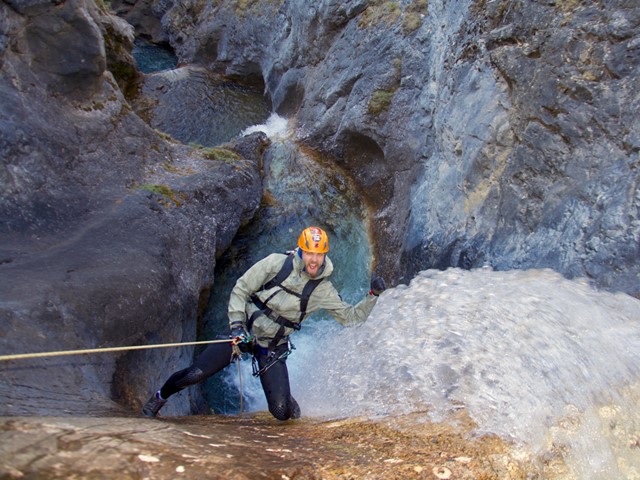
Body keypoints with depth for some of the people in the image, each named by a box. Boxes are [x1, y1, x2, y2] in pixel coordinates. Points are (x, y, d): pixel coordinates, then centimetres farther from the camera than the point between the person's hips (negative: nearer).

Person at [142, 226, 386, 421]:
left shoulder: (323, 290, -7)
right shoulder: (276, 263, -12)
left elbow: (350, 316, -1)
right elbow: (240, 290, -6)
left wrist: (373, 296, -16)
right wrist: (236, 324, -17)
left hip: (273, 348, 1)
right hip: (243, 332, -1)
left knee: (281, 413, -9)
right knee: (195, 374, -10)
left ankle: (285, 399, 31)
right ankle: (160, 397, 24)